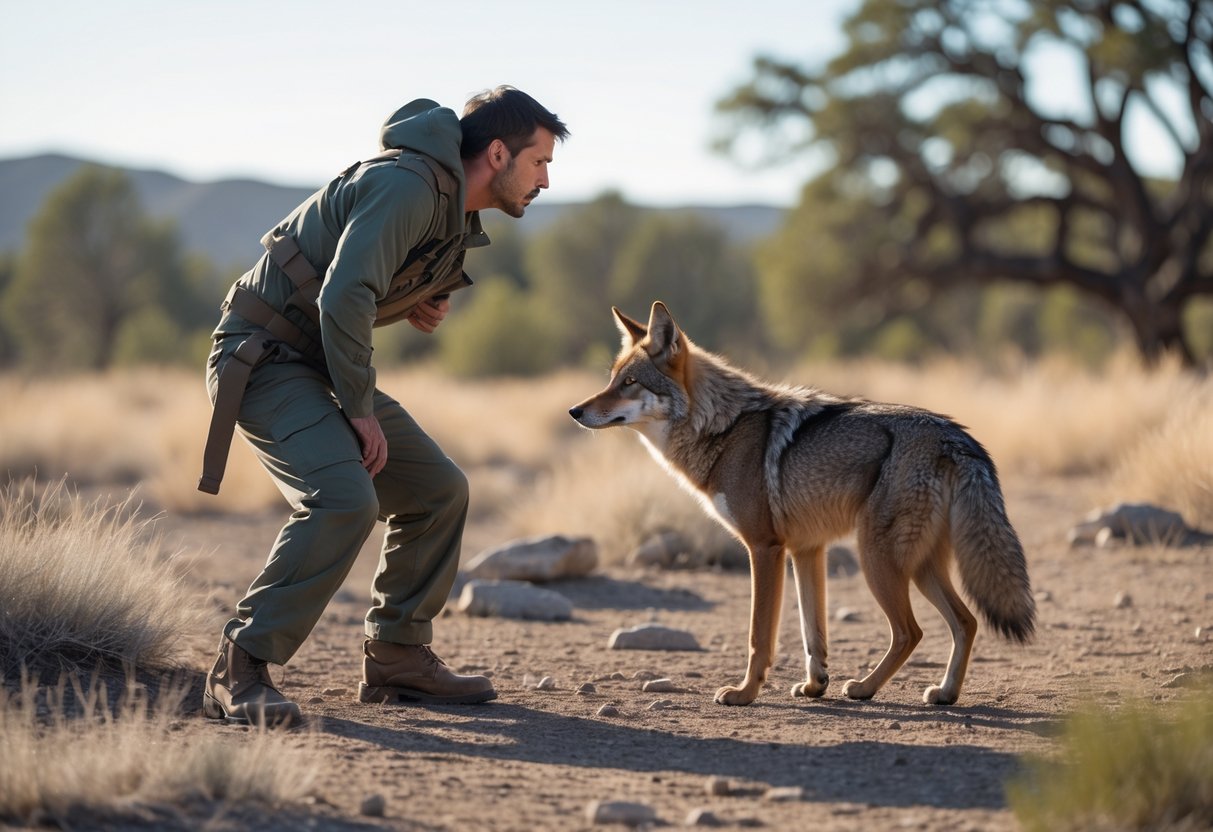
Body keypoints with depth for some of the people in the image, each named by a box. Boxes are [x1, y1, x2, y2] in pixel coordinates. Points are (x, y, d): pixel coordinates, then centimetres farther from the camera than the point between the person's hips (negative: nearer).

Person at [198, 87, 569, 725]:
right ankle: (239, 672, -22)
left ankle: (396, 659, 18)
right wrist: (360, 408, -21)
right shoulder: (407, 186, -21)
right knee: (344, 499, -28)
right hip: (267, 357, -10)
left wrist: (417, 303, 7)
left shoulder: (452, 211, 11)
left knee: (437, 491, 9)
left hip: (322, 364, 10)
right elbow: (342, 297, -30)